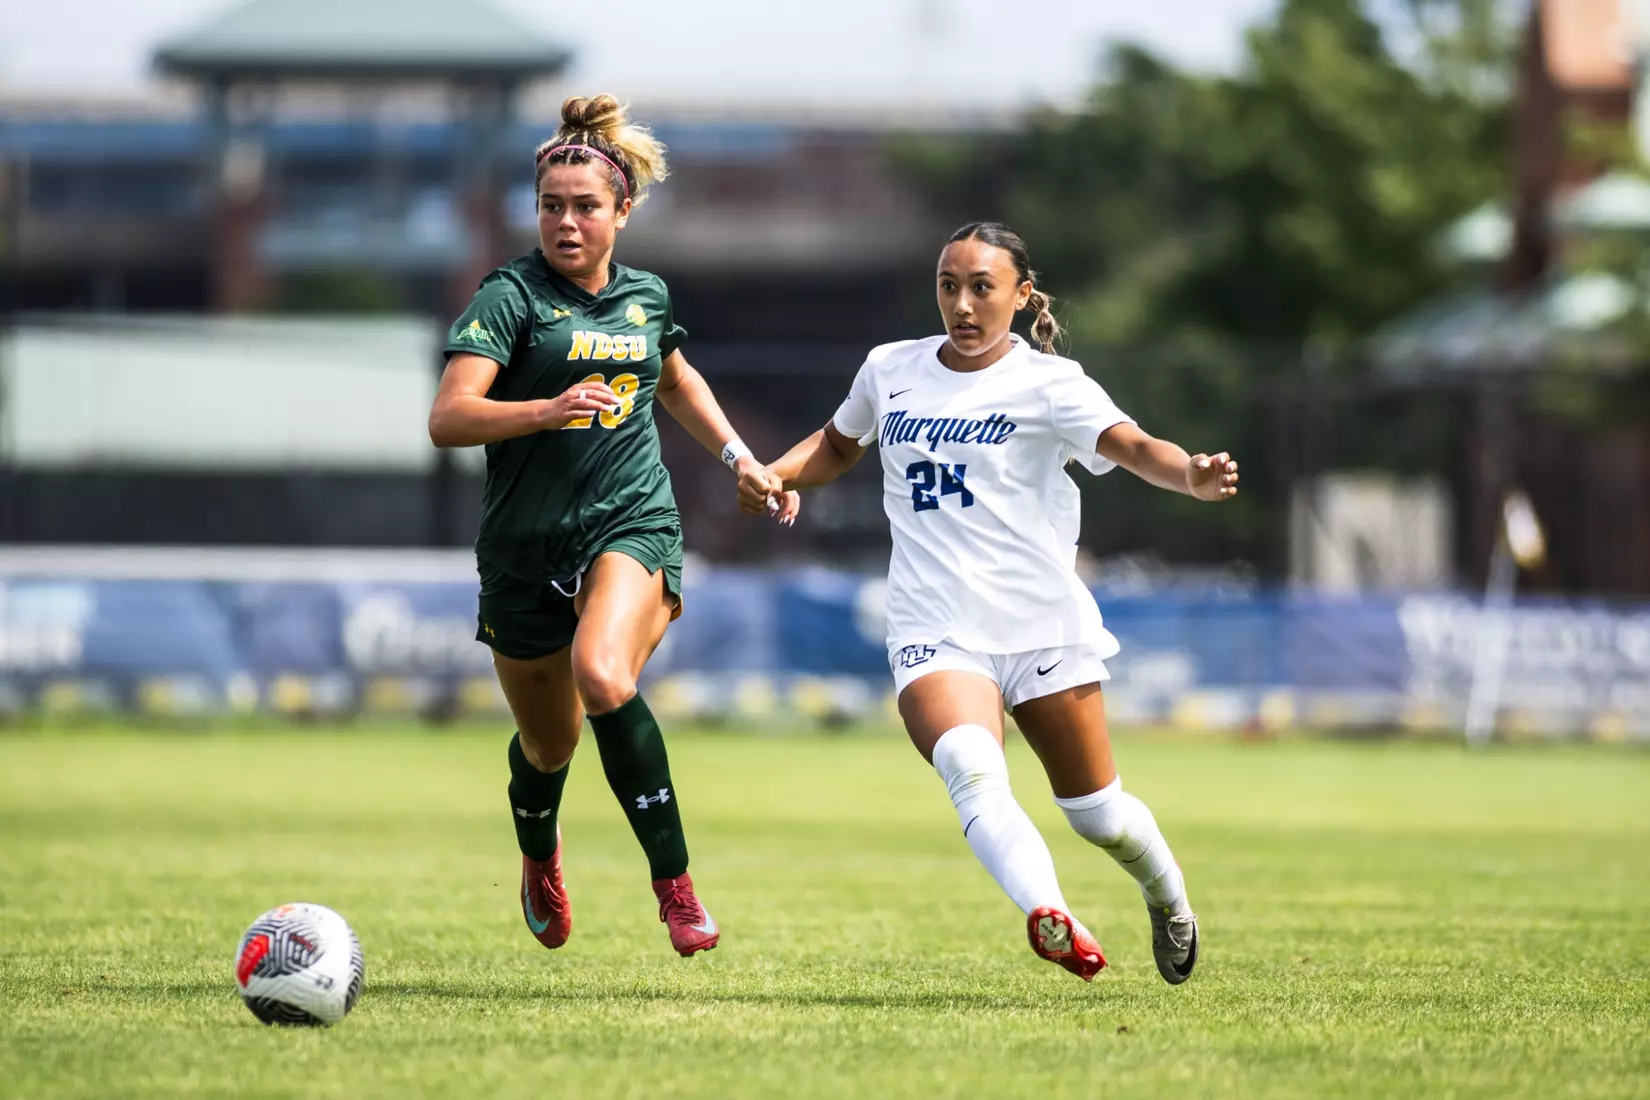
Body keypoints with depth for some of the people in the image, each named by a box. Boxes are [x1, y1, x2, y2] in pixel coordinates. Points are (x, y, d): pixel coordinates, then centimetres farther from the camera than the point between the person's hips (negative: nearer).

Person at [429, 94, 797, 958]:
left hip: (633, 523, 1)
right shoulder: (511, 297, -7)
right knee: (548, 742, 12)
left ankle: (674, 882, -24)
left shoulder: (646, 297, 9)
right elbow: (447, 419, -19)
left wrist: (740, 457, 25)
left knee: (602, 676, -30)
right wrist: (546, 409, -33)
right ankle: (539, 857, 49)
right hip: (526, 546, -1)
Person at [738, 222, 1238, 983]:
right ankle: (1048, 919, -48)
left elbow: (1132, 447, -20)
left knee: (1096, 812, 7)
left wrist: (1192, 477, -41)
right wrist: (775, 475, 9)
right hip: (936, 632, 1)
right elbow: (838, 445, 29)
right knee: (972, 770, -30)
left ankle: (1168, 899, 39)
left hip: (1043, 625, -1)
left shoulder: (1047, 383, -3)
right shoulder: (890, 370, 10)